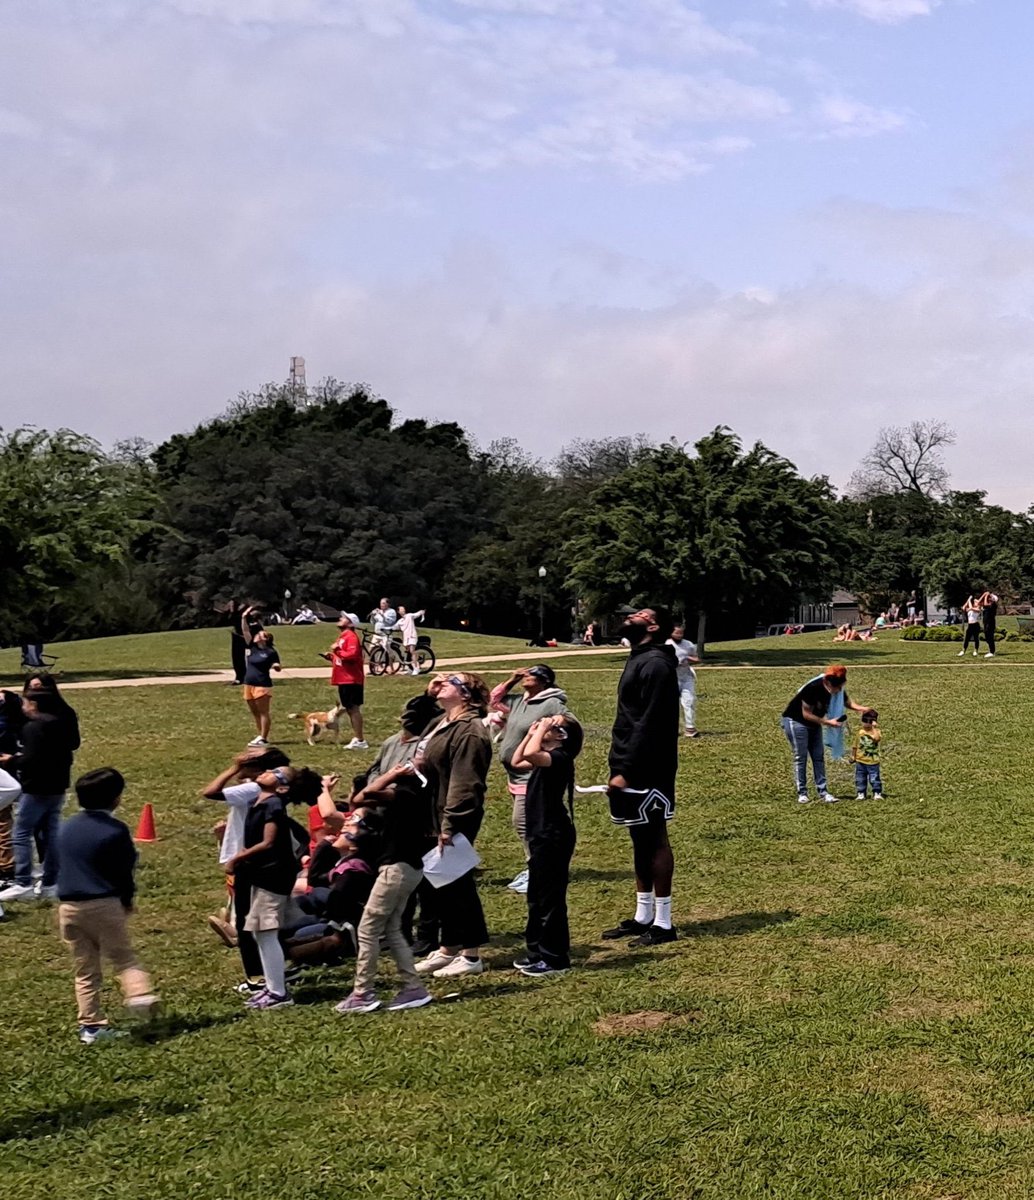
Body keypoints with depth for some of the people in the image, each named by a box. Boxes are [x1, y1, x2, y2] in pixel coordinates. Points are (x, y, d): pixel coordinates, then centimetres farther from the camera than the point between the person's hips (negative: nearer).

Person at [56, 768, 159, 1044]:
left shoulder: (67, 828, 9)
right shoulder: (116, 830, -10)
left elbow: (62, 865, 16)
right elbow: (124, 869, -5)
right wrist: (127, 900, 11)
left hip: (69, 906, 5)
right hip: (104, 905, -5)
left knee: (85, 971, 11)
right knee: (123, 958, 6)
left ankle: (90, 1026, 11)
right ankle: (140, 994, -19)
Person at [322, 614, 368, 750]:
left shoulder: (351, 636, -12)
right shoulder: (343, 636, 19)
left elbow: (352, 655, -26)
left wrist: (337, 650, -19)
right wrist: (331, 657, 9)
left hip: (351, 680, -10)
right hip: (344, 679, 10)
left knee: (354, 709, -9)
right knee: (349, 709, 12)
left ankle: (360, 740, -7)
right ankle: (356, 739, 17)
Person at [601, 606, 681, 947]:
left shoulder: (655, 664, -16)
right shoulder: (639, 660, 16)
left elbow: (648, 724, -22)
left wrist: (627, 771, -23)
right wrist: (620, 767, 15)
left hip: (647, 770, -10)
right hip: (632, 766, 10)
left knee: (655, 840, -3)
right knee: (640, 840, 14)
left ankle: (663, 923, 4)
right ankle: (643, 917, 22)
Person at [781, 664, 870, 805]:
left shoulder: (838, 690, -12)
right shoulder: (813, 688, -32)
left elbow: (847, 701, 3)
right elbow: (806, 714, -27)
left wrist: (859, 708, -19)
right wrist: (827, 722, -27)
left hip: (814, 724, 7)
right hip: (795, 721, -7)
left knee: (819, 757, 4)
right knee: (801, 757, -6)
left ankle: (822, 791, 6)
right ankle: (802, 793, -1)